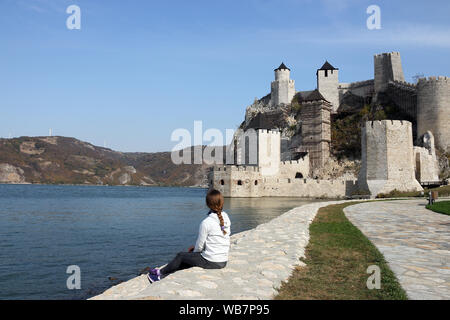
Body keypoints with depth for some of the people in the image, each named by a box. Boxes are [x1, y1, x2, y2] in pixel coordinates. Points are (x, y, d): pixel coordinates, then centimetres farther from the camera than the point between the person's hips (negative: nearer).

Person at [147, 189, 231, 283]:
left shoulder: (206, 222, -20)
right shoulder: (226, 219, 2)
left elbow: (200, 246, -10)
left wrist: (195, 251, 13)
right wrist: (195, 248, 13)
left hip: (210, 262, -7)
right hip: (224, 261, 7)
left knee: (181, 256, 16)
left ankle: (161, 272, 36)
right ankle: (163, 277, 28)